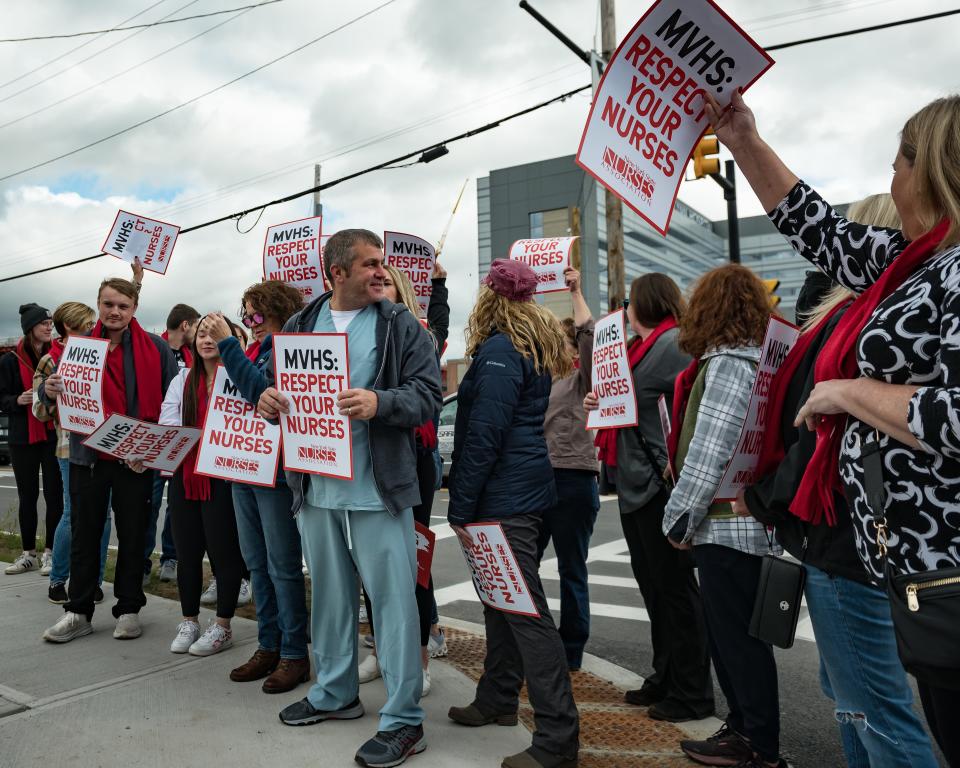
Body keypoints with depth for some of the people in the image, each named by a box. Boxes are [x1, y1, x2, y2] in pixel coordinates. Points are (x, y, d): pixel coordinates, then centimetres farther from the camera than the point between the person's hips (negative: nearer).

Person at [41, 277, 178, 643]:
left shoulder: (155, 348, -1)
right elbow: (63, 399, 8)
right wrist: (50, 391, -16)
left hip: (137, 458, -2)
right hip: (88, 454, 2)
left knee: (132, 534, 8)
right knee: (85, 534, 9)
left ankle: (128, 609, 20)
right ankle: (78, 612, 20)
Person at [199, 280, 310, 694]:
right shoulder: (256, 349, 13)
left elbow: (259, 391, -27)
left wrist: (226, 342, -23)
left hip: (276, 472, -9)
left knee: (283, 566, 0)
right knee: (256, 563, 14)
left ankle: (294, 655, 13)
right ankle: (268, 647, 27)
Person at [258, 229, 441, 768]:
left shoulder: (402, 325, -2)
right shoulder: (302, 324, 10)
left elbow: (428, 395, -9)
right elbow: (283, 385, 14)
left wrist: (379, 402, -26)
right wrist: (269, 398, -9)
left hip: (379, 487, -4)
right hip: (317, 485, 5)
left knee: (393, 596, 0)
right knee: (330, 592, 18)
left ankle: (404, 720, 14)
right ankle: (335, 693, 38)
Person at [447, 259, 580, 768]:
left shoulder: (498, 350, -13)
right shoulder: (533, 348, 16)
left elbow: (483, 435, -19)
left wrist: (460, 508, -14)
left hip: (505, 496, -10)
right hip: (523, 490, 10)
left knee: (524, 609, -7)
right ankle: (498, 699, 31)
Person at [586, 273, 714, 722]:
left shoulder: (673, 343, -11)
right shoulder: (639, 347, 18)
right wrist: (598, 403, 5)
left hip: (661, 483, -10)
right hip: (634, 483, 10)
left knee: (674, 584, 1)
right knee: (651, 582, 17)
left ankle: (692, 693, 15)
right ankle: (665, 679, 31)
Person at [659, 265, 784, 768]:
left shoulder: (727, 364, -15)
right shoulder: (748, 359, 14)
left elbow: (710, 453, -21)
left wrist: (680, 518, -12)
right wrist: (690, 516, 15)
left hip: (727, 523, -9)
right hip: (733, 522, 9)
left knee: (738, 635, 2)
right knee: (730, 632, 18)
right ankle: (744, 727, 30)